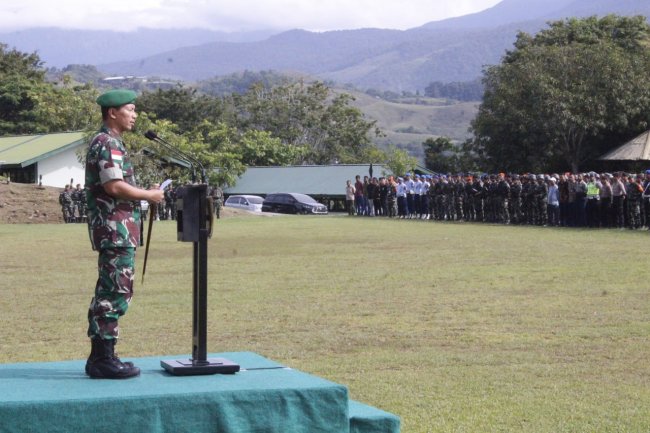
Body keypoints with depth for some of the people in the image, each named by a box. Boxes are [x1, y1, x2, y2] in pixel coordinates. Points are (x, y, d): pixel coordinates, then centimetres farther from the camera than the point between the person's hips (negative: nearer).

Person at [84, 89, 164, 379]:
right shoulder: (108, 143, -14)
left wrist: (143, 197, 16)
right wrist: (149, 195, -12)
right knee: (117, 293, -9)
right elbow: (114, 186, -23)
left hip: (115, 230, 11)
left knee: (108, 293, 13)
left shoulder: (109, 142, 19)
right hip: (115, 229, -11)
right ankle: (104, 359, -7)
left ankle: (100, 357, 18)